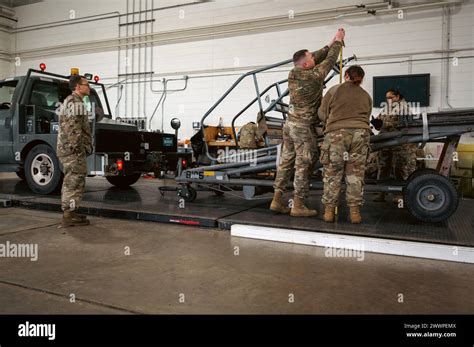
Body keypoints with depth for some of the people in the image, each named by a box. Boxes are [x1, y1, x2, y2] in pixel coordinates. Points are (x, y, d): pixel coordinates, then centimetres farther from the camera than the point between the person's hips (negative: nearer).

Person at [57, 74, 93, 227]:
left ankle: (68, 213, 24)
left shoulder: (69, 101, 23)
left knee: (70, 182, 16)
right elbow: (73, 128, -22)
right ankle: (69, 216, -6)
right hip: (74, 150, -11)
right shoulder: (75, 103, -12)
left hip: (66, 149, 11)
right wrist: (78, 149, -23)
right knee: (75, 182, -8)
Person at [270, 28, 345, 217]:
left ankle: (277, 200, 13)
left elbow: (317, 58, 19)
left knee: (286, 161, 10)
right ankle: (298, 206, 2)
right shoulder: (314, 76, -14)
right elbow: (330, 60, 1)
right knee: (303, 165, -2)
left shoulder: (293, 74, 5)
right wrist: (338, 41, 16)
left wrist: (331, 43, 25)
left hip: (290, 123, 8)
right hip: (304, 127, -7)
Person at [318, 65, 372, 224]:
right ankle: (355, 212, 9)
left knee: (332, 174, 5)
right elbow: (366, 118, 17)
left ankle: (329, 211, 7)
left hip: (336, 134, -2)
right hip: (360, 133, 3)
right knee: (355, 174, 7)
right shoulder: (366, 96, 19)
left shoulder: (334, 90, 8)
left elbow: (322, 114, 10)